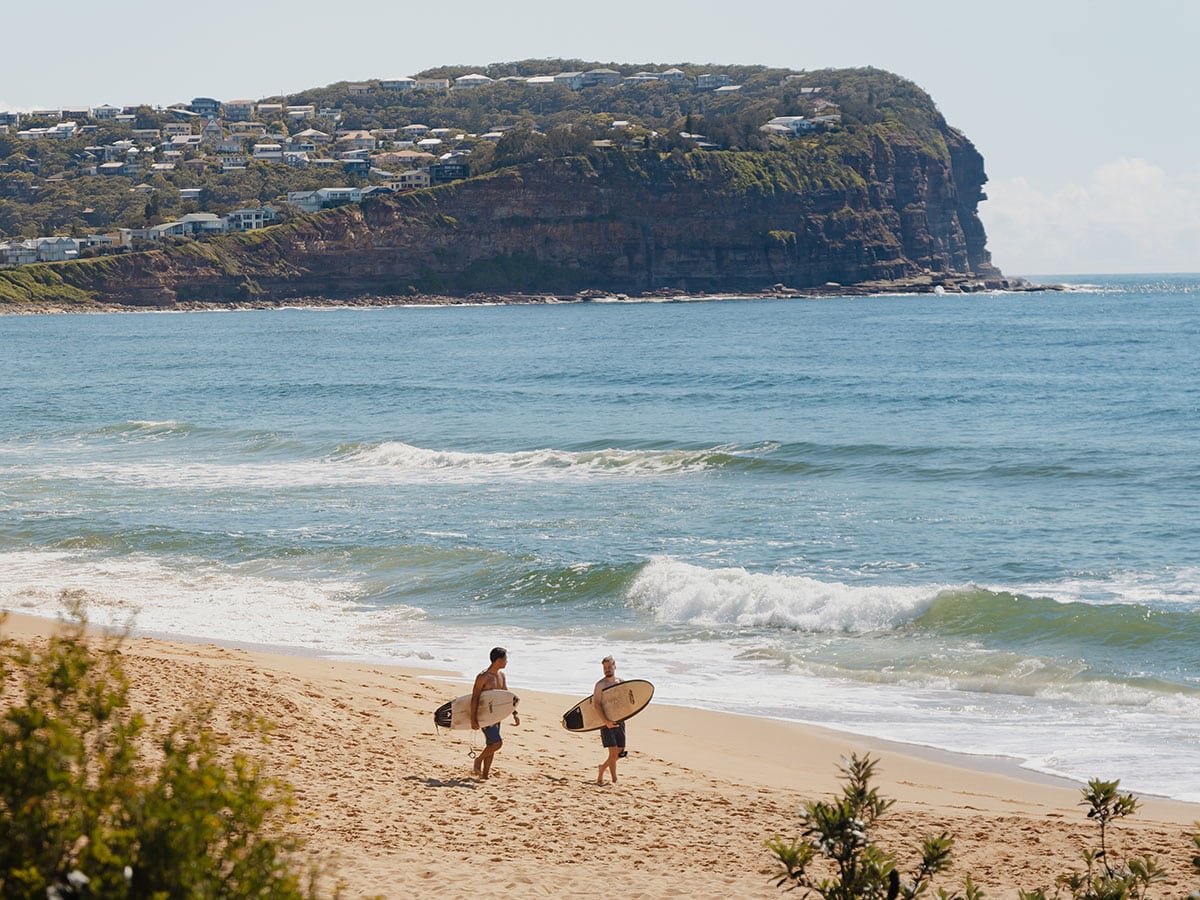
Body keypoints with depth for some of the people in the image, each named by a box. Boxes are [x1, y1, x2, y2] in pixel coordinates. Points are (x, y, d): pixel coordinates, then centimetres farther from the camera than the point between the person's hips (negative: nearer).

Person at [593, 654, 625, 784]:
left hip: (619, 721, 5)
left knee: (620, 752, 8)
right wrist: (606, 721, -24)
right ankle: (614, 781, -5)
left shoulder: (621, 682, 9)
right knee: (613, 752, -11)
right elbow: (596, 704, -15)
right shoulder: (600, 684, -7)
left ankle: (602, 769, 31)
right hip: (607, 723, -5)